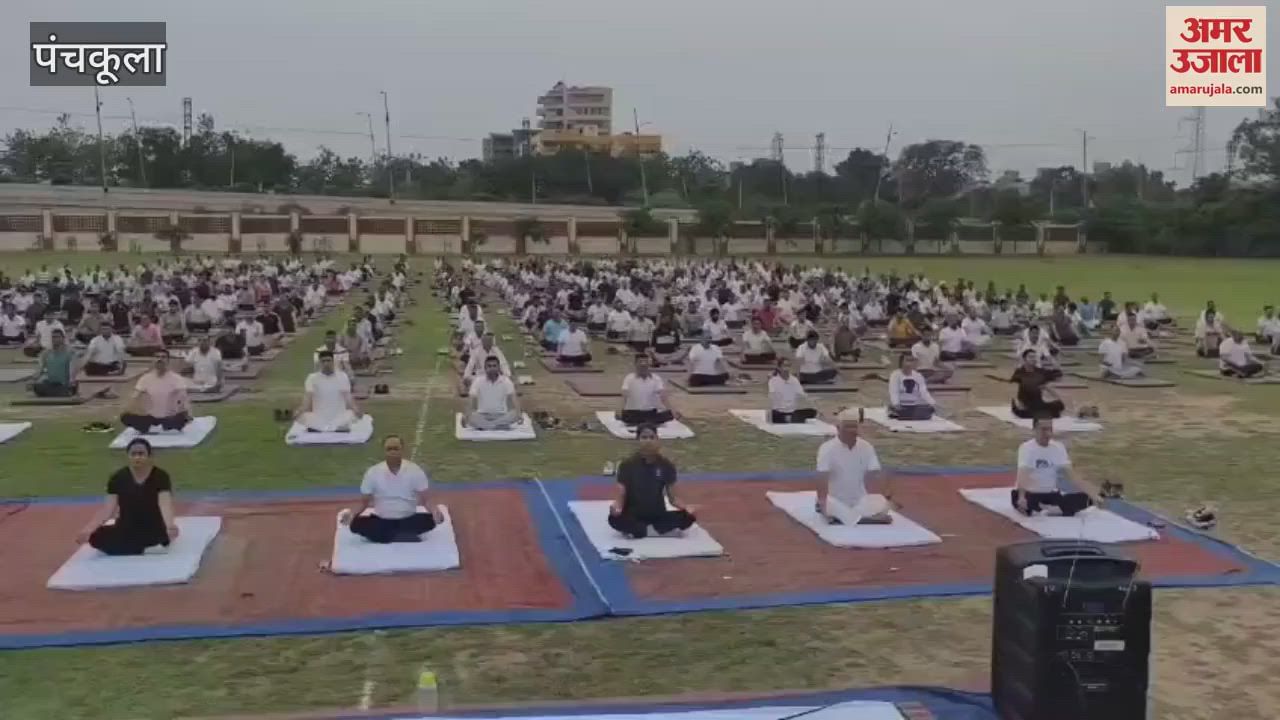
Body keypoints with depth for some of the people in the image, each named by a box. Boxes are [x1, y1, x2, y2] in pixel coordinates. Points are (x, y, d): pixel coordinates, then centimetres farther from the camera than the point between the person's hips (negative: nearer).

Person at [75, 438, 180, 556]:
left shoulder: (160, 477, -12)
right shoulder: (118, 478, -4)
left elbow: (165, 505, -25)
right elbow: (108, 508, -11)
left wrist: (170, 526, -46)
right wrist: (88, 529, -26)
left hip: (153, 531, -3)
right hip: (126, 531, 3)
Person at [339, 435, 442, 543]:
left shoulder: (415, 470, -7)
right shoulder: (372, 473, -6)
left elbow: (424, 499, -3)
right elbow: (364, 503, 1)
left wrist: (433, 510, -25)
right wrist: (353, 514, -19)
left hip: (409, 520, 0)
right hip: (381, 520, 0)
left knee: (431, 520, -30)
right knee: (356, 524, -28)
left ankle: (387, 536, -19)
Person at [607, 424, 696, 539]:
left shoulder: (666, 466, 0)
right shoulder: (627, 465, -5)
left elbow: (672, 498, 3)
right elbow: (621, 497, -5)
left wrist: (684, 507, -18)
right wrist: (616, 507, -28)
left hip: (658, 515, 2)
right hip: (633, 516, -2)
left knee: (689, 517, -25)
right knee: (614, 519, -36)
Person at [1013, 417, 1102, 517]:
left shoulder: (1058, 448, 2)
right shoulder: (1026, 448, -13)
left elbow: (1072, 475, -3)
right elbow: (1023, 476, -29)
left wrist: (1092, 494, -17)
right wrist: (1021, 497, -48)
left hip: (1052, 494, 5)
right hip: (1030, 494, -5)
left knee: (1084, 498, -19)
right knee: (1016, 496, -40)